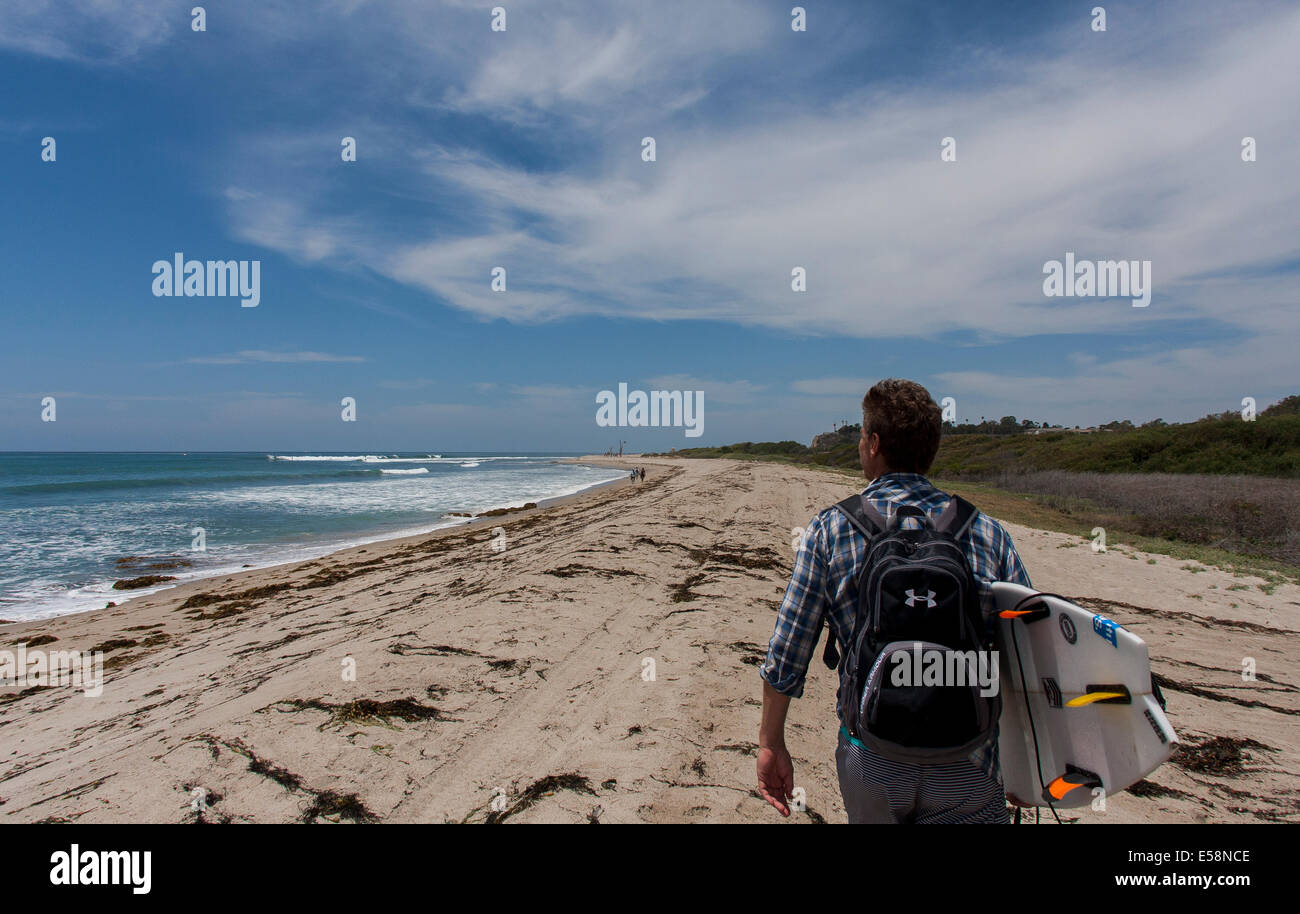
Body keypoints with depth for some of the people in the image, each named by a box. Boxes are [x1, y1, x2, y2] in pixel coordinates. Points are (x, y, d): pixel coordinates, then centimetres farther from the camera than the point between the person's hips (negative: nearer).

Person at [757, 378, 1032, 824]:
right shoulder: (987, 532, -5)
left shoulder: (830, 531, -8)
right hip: (966, 764, -1)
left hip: (871, 758, 1)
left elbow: (784, 657, -6)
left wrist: (771, 744, 7)